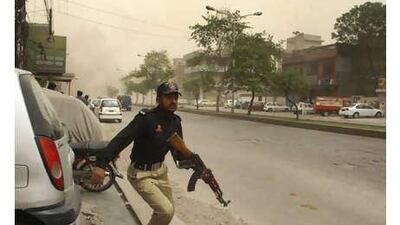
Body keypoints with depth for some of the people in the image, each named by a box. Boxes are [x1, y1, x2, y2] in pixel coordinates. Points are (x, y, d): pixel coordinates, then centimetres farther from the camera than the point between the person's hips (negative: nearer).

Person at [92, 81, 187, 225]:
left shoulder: (176, 122, -1)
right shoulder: (146, 118, -23)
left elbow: (179, 152, 4)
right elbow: (121, 140, -29)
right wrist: (101, 165, -39)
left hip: (160, 171, 7)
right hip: (140, 174, -7)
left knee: (168, 210, 18)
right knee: (166, 211, -15)